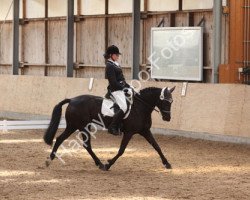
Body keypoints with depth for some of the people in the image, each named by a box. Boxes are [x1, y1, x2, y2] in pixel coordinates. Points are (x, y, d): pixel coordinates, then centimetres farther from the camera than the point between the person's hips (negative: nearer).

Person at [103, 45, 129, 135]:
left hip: (121, 88, 11)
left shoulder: (116, 64, 17)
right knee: (123, 107, -23)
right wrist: (123, 87, -13)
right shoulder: (110, 66, -13)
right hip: (116, 90, -11)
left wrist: (128, 86, 11)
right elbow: (113, 82, -18)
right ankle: (112, 127, -17)